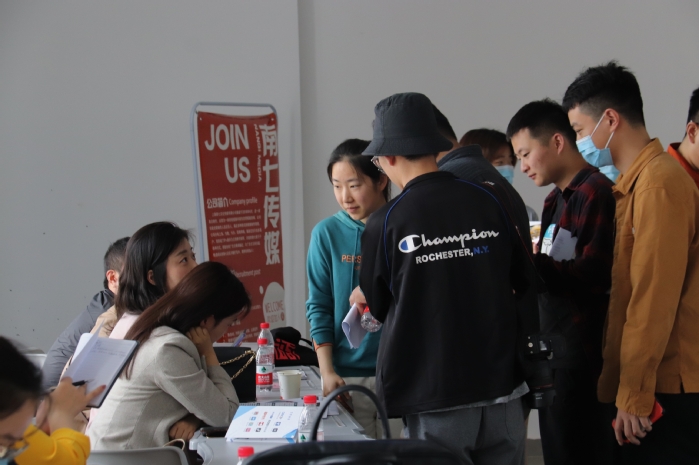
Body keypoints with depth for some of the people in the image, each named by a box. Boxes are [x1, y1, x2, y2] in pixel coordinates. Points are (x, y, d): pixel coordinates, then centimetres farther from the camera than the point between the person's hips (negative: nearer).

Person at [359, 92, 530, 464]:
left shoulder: (384, 223, -11)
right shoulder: (488, 202, -2)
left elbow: (379, 308, 5)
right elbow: (520, 283, 12)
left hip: (435, 399, -3)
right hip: (501, 390, 3)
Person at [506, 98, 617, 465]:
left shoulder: (596, 192, -14)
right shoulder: (556, 199, 15)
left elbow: (594, 276, -20)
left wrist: (527, 260, -20)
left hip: (583, 355, -9)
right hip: (553, 352, 9)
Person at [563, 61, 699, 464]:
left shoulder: (659, 185, -15)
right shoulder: (635, 183, 14)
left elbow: (654, 299, -19)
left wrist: (634, 396, -18)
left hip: (664, 389, -9)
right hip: (652, 384, 9)